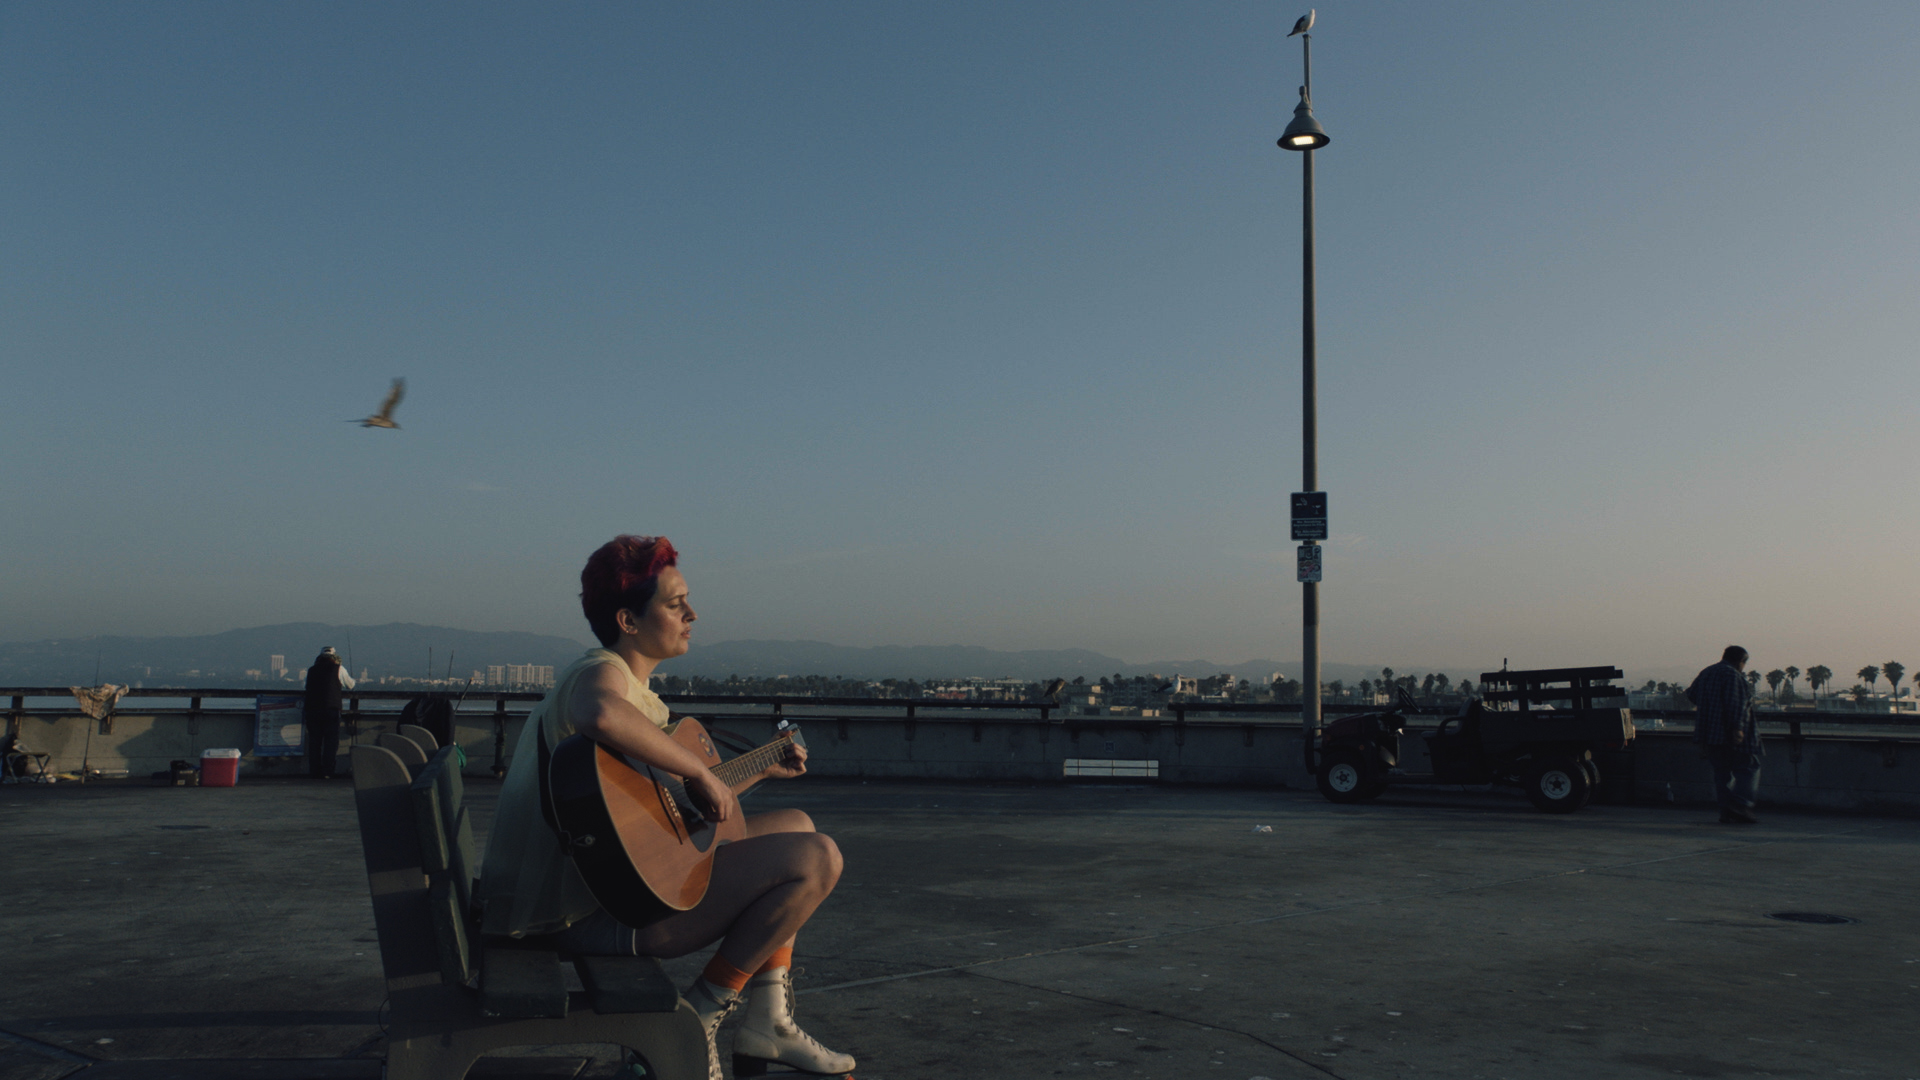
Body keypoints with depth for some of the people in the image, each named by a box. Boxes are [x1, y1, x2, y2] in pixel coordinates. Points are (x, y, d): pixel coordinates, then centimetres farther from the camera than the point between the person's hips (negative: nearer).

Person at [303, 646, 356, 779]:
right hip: (331, 708, -3)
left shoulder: (311, 670, 13)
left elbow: (308, 688, 22)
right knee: (331, 742, 1)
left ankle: (315, 772, 10)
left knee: (314, 742, 10)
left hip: (311, 709, 3)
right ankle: (326, 772, -4)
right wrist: (352, 679, 37)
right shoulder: (338, 669, 3)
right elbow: (350, 685, 15)